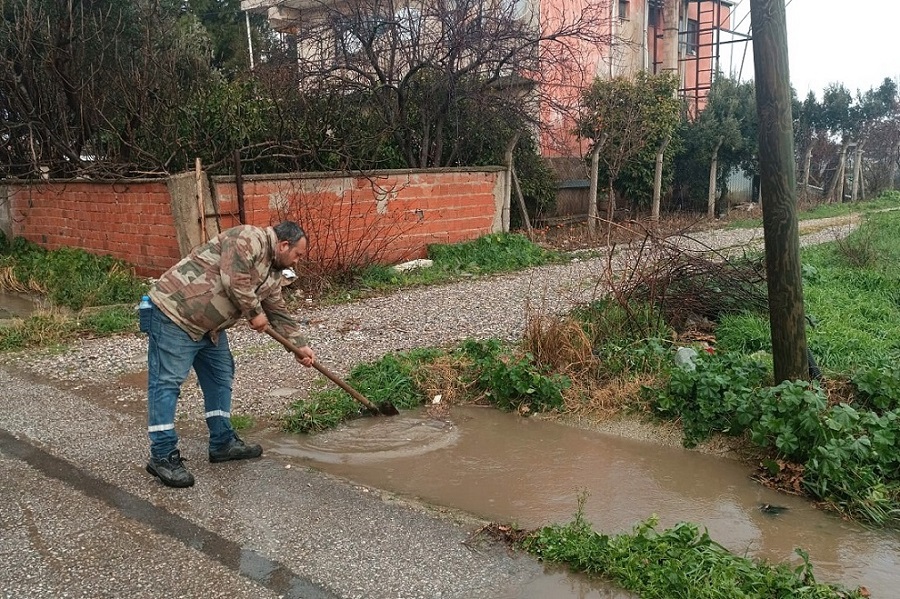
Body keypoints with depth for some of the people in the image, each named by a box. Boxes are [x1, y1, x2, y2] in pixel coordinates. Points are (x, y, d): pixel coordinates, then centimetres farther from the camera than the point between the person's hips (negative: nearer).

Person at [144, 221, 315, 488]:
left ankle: (223, 443, 23)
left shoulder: (272, 271, 14)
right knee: (167, 382, -6)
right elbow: (234, 281, -27)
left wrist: (300, 346, 15)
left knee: (220, 378, 13)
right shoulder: (249, 239, -16)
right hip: (174, 311, -11)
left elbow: (279, 313, 19)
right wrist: (255, 313, -13)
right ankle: (163, 456, -3)